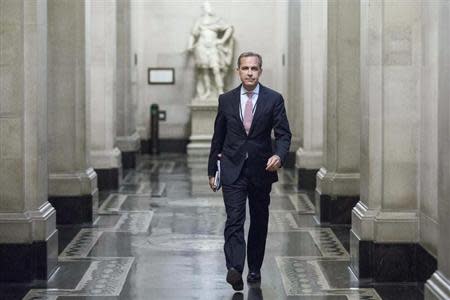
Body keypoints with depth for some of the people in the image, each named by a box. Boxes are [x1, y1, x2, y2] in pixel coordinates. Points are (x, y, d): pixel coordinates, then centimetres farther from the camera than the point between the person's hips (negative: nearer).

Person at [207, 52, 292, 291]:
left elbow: (283, 134, -4)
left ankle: (255, 269, 24)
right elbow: (218, 137, 10)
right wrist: (212, 170, 9)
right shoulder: (226, 100, 4)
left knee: (259, 222, 11)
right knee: (234, 220, -13)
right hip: (233, 170, 0)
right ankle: (234, 269, -25)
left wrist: (279, 155, -24)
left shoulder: (273, 99, -1)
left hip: (261, 170, 1)